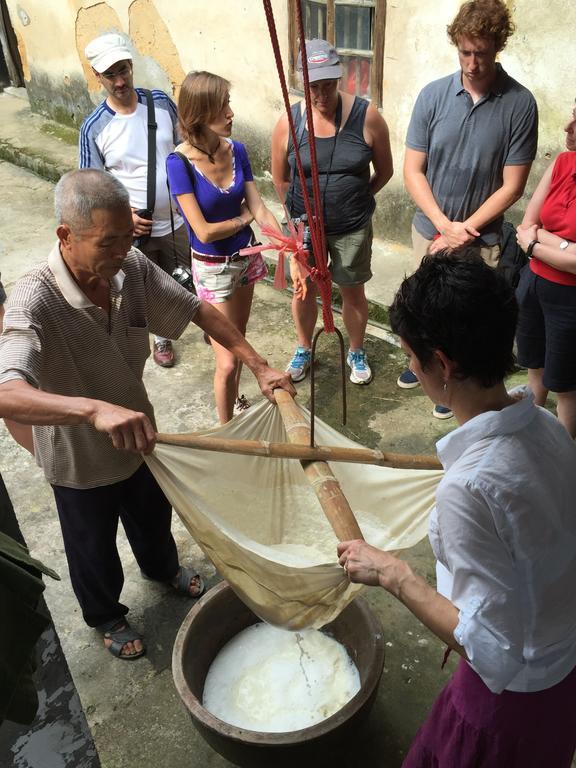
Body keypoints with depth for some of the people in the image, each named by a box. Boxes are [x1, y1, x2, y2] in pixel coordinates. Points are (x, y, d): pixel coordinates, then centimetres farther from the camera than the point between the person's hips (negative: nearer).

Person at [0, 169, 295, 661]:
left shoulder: (132, 267, -19)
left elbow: (198, 310, -8)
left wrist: (259, 366, -16)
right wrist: (94, 410, -65)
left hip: (137, 436, 5)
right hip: (80, 460, -5)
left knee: (154, 516, 32)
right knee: (94, 549, 23)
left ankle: (162, 567, 66)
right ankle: (106, 616, 55)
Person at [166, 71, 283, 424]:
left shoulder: (236, 150, -6)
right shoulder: (180, 163, -22)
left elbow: (260, 209, -6)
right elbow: (204, 231, -22)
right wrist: (244, 217, -8)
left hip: (246, 257, 5)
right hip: (213, 268, -5)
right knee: (227, 362, -2)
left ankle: (235, 401, 47)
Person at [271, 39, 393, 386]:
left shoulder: (367, 116, -14)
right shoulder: (289, 122, -10)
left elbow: (384, 171, 0)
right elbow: (281, 179, 4)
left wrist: (354, 200, 7)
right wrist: (301, 209, 10)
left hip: (352, 228, -1)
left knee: (353, 292, 13)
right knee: (304, 290, 16)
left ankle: (357, 352, 38)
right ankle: (304, 349, 41)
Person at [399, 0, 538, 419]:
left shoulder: (519, 104, -13)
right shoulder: (433, 95, -7)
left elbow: (512, 185, -11)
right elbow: (413, 170, -6)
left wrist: (465, 229, -16)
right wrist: (444, 224, -16)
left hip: (481, 238, -2)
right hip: (429, 228, 2)